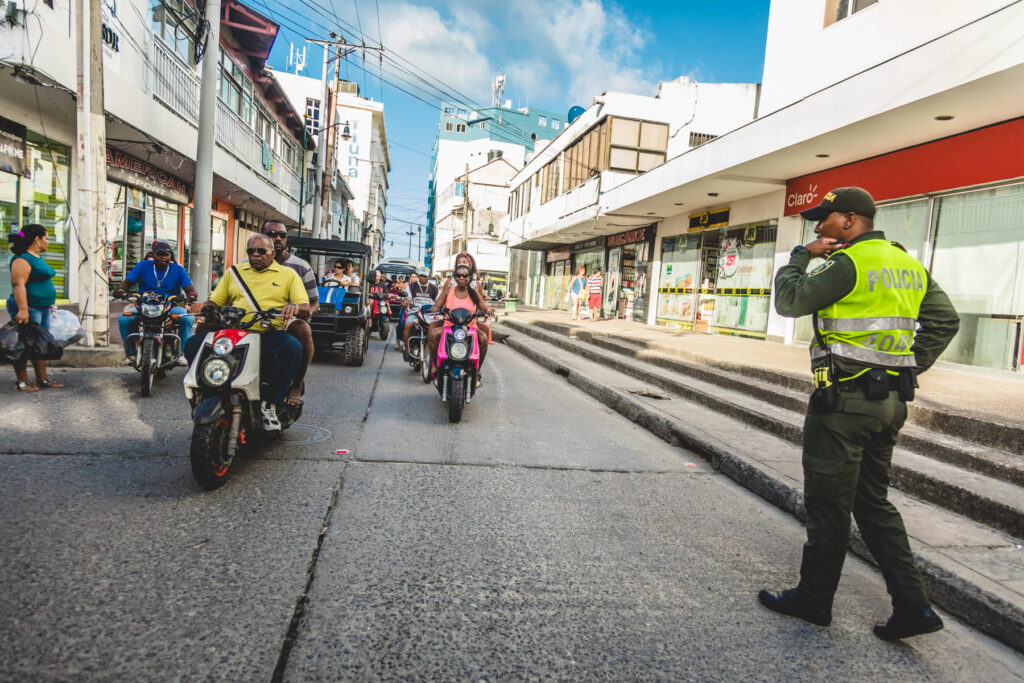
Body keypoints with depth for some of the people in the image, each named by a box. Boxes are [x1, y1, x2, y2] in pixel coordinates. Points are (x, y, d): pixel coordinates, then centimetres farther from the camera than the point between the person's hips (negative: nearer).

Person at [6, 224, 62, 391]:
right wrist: (22, 310, -29)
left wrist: (49, 304, 26)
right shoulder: (22, 259, -14)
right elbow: (18, 285, -23)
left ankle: (42, 379, 19)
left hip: (43, 309, 10)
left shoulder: (38, 257, 16)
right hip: (29, 309, -10)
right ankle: (21, 381, 6)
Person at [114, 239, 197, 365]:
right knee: (124, 318, -25)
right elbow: (127, 282, 3)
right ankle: (130, 353, -8)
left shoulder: (178, 270, 6)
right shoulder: (143, 265, 7)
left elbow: (189, 288, -2)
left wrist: (192, 294, -28)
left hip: (170, 306, -1)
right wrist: (121, 290, -21)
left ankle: (182, 353, -21)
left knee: (188, 318, -30)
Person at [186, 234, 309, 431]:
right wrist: (202, 306, -4)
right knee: (193, 344, -19)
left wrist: (294, 307, -22)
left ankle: (270, 403, -22)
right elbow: (215, 301, 20)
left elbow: (306, 308, 2)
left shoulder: (288, 274, 12)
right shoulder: (234, 271, 21)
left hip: (271, 334, -3)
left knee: (294, 348, -35)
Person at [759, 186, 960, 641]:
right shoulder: (908, 265, 14)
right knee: (874, 503, 18)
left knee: (828, 504, 4)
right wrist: (911, 367, 11)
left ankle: (814, 599, 18)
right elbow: (945, 320, 13)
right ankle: (912, 605, 18)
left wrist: (801, 255, 1)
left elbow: (789, 302, -11)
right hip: (891, 401, 9)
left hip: (845, 399, -9)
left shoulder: (848, 264, -14)